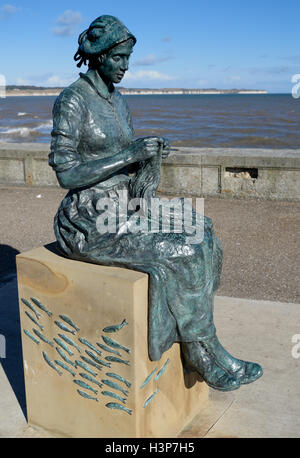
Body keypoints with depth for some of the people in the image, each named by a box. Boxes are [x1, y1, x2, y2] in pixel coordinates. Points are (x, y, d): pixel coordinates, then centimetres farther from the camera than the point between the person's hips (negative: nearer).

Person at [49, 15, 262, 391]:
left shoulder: (117, 100, 13)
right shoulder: (72, 101, -12)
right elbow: (65, 174, -19)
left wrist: (150, 154, -6)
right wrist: (130, 154, -22)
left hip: (123, 206, 8)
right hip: (91, 222, -8)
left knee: (199, 235, -6)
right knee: (180, 253, -18)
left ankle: (198, 349, 2)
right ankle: (208, 359, 0)